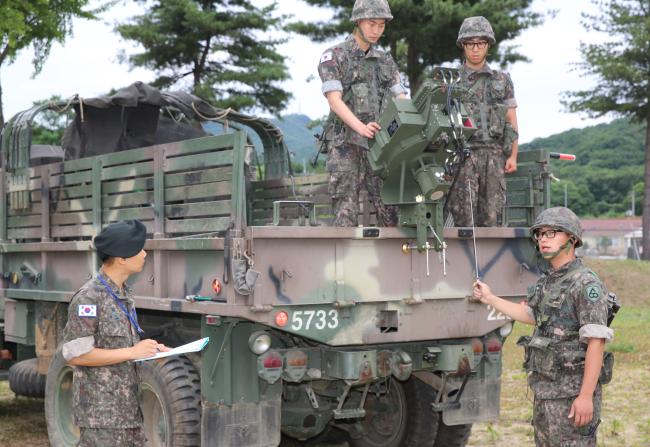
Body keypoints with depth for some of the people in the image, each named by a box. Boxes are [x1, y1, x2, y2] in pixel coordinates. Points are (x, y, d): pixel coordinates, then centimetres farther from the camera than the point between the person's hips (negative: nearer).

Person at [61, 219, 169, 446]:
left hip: (128, 408, 9)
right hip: (100, 411, -8)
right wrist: (133, 353, -19)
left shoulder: (124, 294, 12)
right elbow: (76, 354, -19)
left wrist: (151, 349, 5)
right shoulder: (89, 297, -16)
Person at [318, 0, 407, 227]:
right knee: (346, 212, -6)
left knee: (389, 210, -2)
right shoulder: (333, 56, 1)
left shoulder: (385, 61, 17)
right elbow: (334, 100, -11)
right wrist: (361, 127, -28)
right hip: (346, 143, -4)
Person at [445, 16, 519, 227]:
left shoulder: (502, 81, 16)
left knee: (490, 215, 0)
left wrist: (513, 156, 4)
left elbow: (512, 121, 14)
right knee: (463, 214, -11)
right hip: (463, 152, -2)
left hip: (494, 154, 2)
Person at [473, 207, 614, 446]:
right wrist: (490, 298, 29)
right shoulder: (547, 282, 11)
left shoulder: (586, 284, -15)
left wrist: (586, 396, -25)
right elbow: (532, 315, 30)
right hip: (544, 390, 9)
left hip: (572, 393, -9)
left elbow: (596, 343, -20)